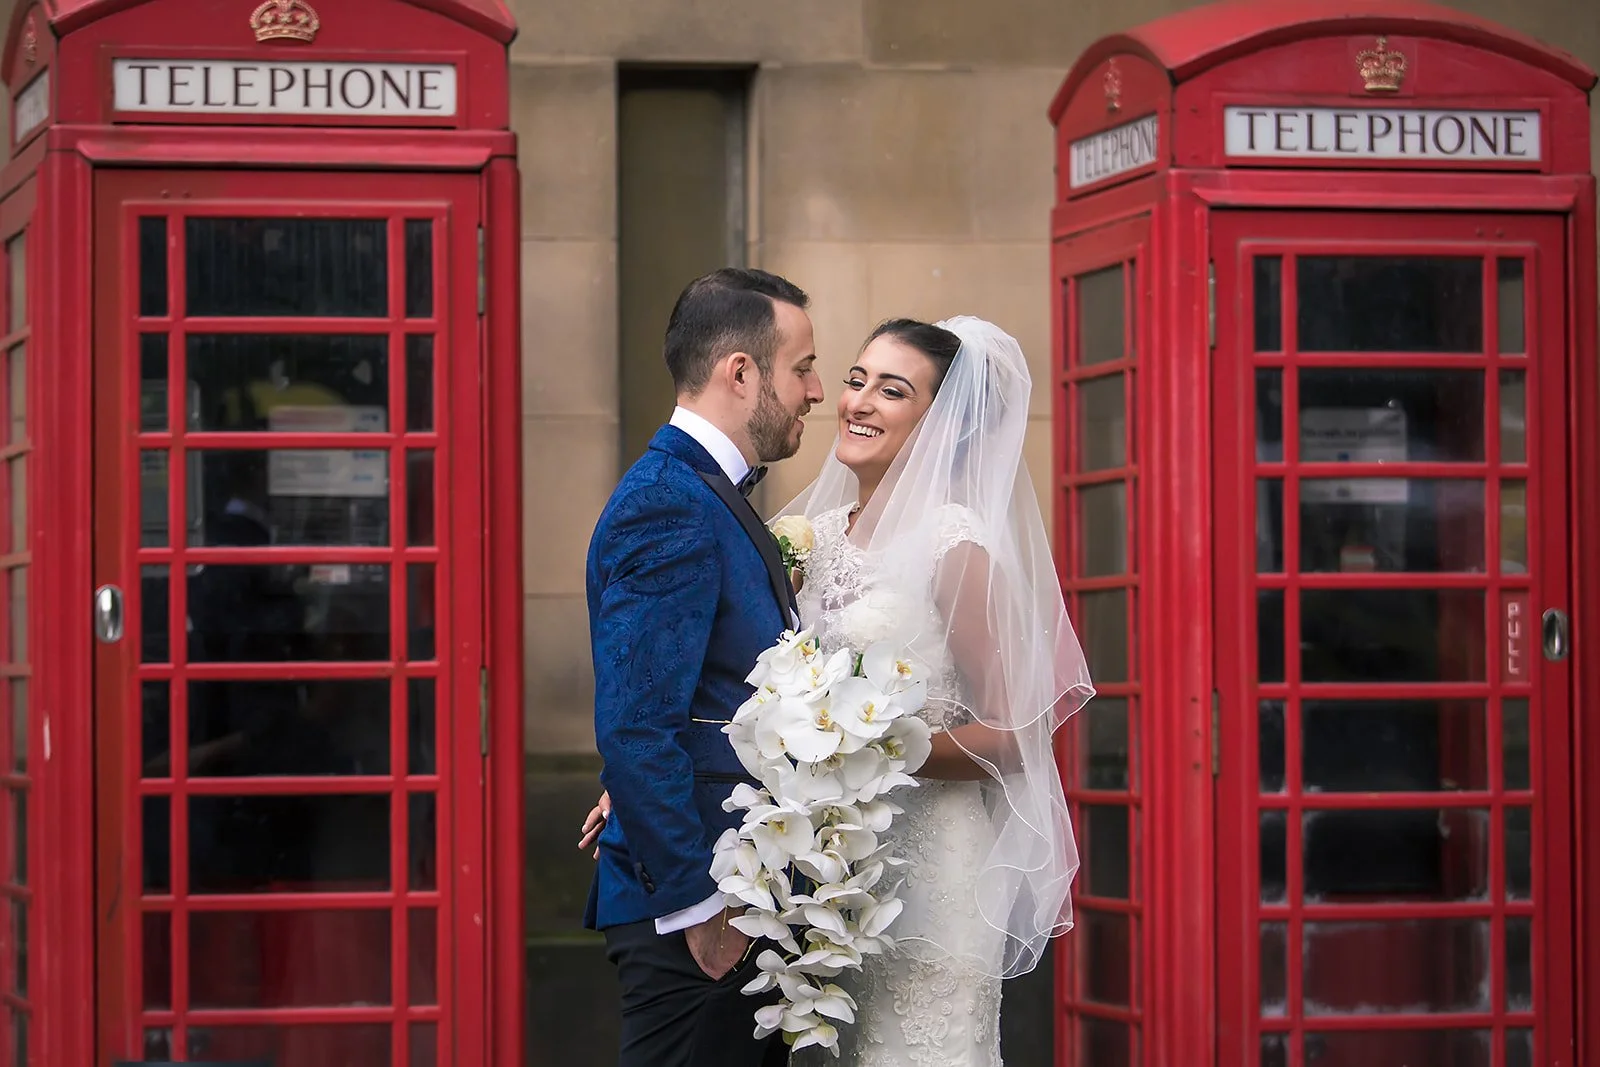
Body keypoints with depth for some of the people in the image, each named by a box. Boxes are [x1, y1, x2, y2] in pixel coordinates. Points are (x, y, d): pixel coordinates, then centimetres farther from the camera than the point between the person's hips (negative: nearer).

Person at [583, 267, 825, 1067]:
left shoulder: (708, 498, 16)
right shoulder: (670, 507, -15)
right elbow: (634, 732, -22)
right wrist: (699, 905, -19)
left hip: (739, 901, 10)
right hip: (693, 912, -10)